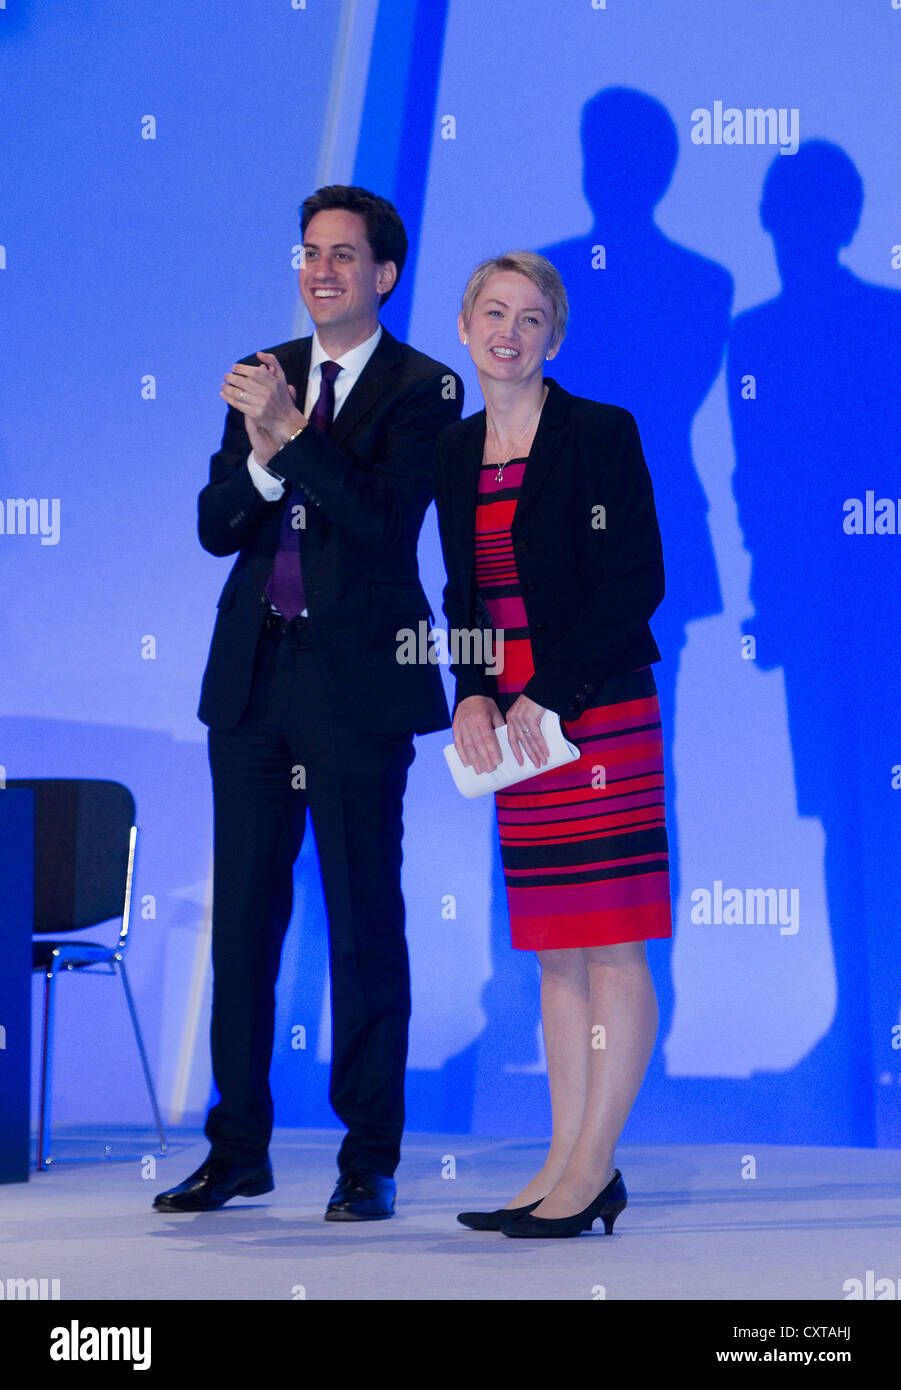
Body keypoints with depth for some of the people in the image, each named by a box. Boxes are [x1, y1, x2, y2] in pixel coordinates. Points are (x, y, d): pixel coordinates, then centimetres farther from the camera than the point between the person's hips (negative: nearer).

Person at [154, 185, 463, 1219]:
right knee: (242, 914, 7)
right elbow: (215, 527, 6)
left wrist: (290, 430, -21)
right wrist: (263, 454, -13)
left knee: (364, 919, 0)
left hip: (355, 679, -5)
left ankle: (369, 1159, 6)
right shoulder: (264, 375, 13)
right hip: (253, 674, 5)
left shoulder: (422, 389, -2)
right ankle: (237, 1150, 15)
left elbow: (385, 520, -16)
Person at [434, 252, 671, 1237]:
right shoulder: (455, 453, 13)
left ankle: (594, 1164, -2)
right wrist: (473, 695, -1)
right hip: (512, 718, 7)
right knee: (554, 950, 8)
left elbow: (635, 583, -11)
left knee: (611, 942, -5)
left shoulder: (601, 434, -5)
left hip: (600, 711, -6)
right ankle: (568, 1163, 11)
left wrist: (547, 694, -14)